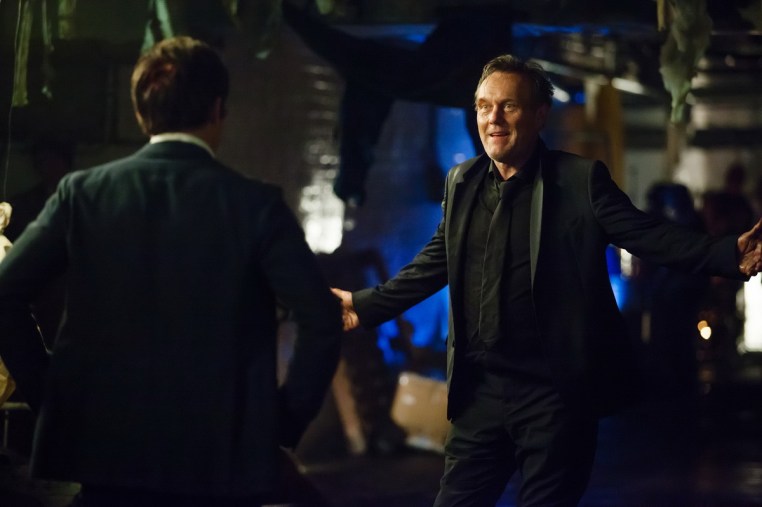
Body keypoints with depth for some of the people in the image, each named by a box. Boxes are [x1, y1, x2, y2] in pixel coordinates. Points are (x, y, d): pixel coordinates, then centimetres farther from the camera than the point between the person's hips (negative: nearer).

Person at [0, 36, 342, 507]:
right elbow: (322, 320, -11)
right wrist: (287, 420, 0)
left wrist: (48, 394, 6)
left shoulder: (83, 192, 1)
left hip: (106, 449, 2)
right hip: (221, 460, -2)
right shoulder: (254, 204, -5)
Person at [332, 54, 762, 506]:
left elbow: (648, 235, -10)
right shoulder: (461, 182, 10)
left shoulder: (581, 179, -5)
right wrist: (367, 305, 23)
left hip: (556, 390, -5)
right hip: (480, 389, 5)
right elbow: (436, 262, 21)